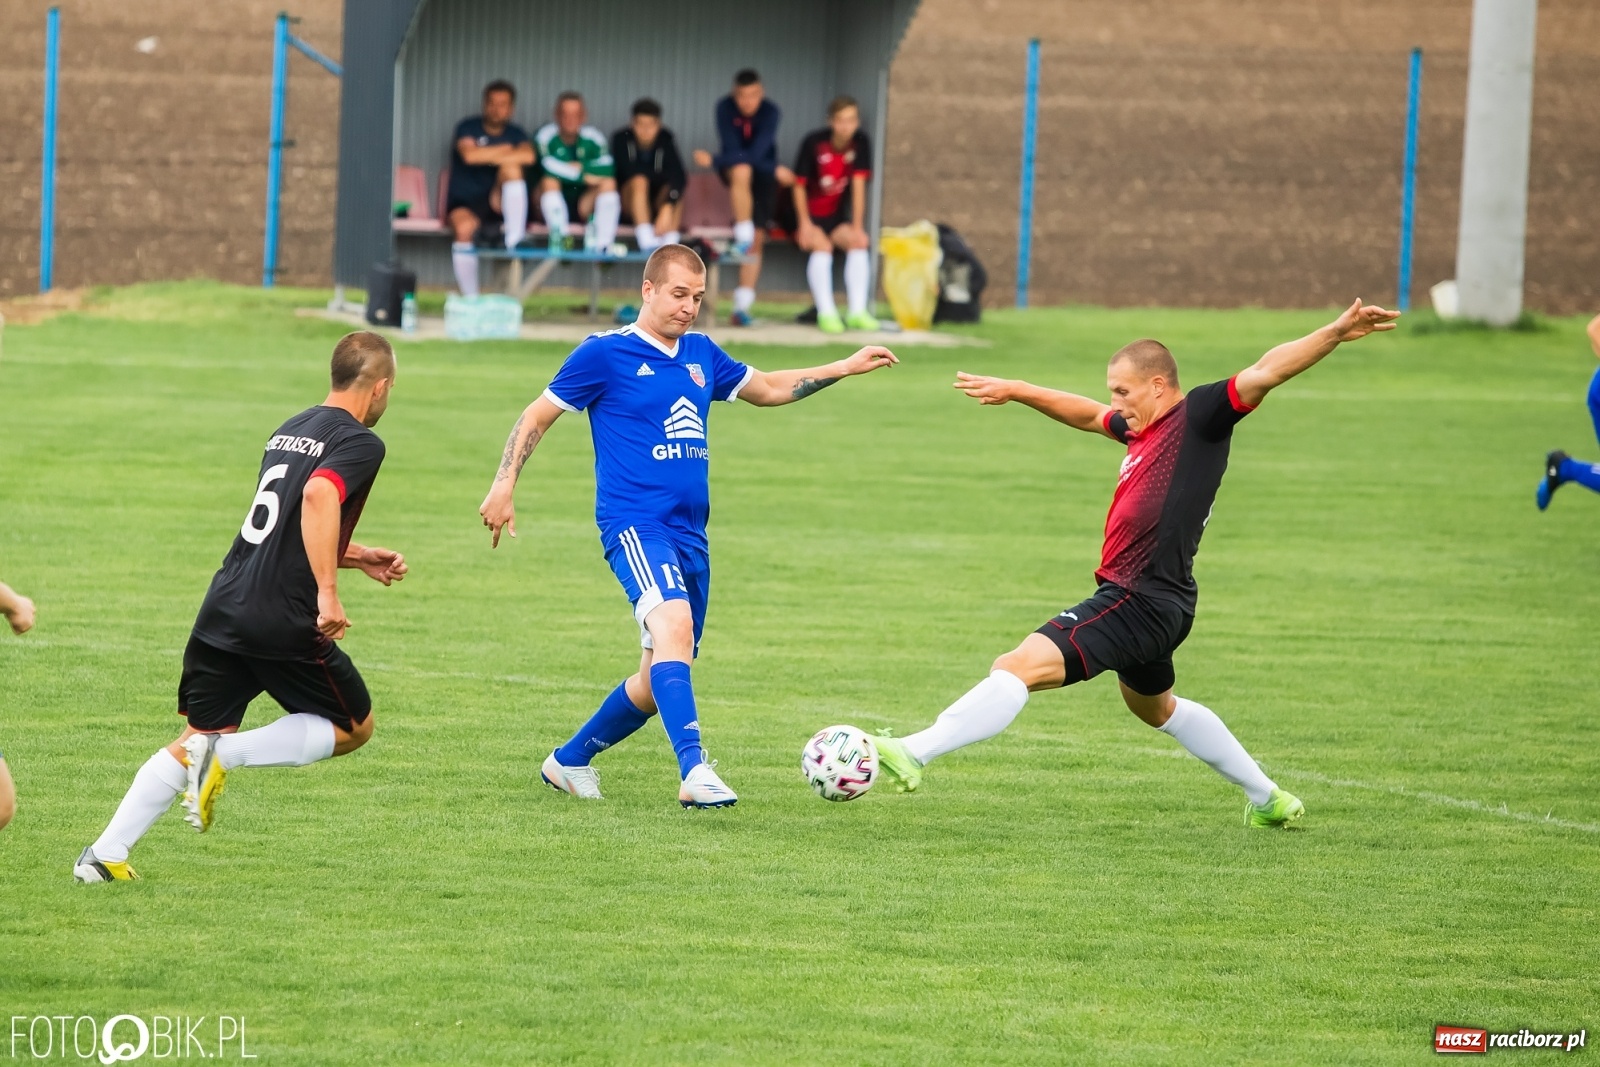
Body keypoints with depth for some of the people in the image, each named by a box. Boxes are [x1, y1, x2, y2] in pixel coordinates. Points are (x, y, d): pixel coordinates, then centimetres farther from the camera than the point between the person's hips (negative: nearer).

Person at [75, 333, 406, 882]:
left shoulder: (289, 430, 19)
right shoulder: (360, 443, -6)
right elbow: (319, 495, -27)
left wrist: (359, 558, 34)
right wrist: (328, 591, -28)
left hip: (223, 610, 7)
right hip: (285, 622, -7)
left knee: (199, 738, 17)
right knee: (354, 727, 13)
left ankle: (105, 854, 5)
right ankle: (226, 755, -8)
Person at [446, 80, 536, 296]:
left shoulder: (516, 134, 10)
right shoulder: (468, 128, 4)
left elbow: (528, 156, -14)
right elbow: (469, 155, -19)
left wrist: (488, 157, -17)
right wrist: (504, 150, -7)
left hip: (495, 203, 2)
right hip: (464, 203, -2)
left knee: (511, 166, -26)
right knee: (464, 227, -36)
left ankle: (515, 238, -33)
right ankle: (470, 297, -31)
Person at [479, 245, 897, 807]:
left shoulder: (701, 354, 16)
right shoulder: (605, 354, -2)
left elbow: (767, 388, 30)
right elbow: (538, 415, 4)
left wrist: (846, 368, 24)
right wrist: (503, 487, -5)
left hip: (689, 533, 8)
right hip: (635, 524, -8)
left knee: (662, 674, 10)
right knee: (673, 623, -32)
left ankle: (569, 760, 30)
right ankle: (694, 772, -43)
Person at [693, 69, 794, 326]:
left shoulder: (770, 112, -19)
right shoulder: (725, 108, -16)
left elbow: (757, 153, -28)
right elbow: (733, 150, -23)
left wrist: (714, 160, -31)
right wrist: (774, 170, -28)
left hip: (763, 175, 0)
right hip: (732, 169, 0)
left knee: (758, 237, -9)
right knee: (742, 170, -38)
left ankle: (742, 304, -8)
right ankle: (742, 235, -34)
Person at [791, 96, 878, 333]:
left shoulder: (860, 143, -8)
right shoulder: (814, 143, -18)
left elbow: (858, 185, -11)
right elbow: (799, 185, -11)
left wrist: (857, 227, -16)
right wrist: (805, 224, -17)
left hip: (835, 215, 4)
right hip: (808, 214, -4)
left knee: (859, 243, -21)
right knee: (823, 245, -30)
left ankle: (857, 312, -21)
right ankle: (826, 313, -32)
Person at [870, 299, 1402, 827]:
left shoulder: (1199, 416, -10)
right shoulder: (1143, 428, 15)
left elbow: (1264, 373, -21)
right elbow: (1087, 414, 33)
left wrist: (1335, 334, -33)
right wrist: (1015, 391, 38)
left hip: (1142, 601, -11)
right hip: (1141, 601, 11)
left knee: (1021, 666, -21)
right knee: (1155, 707, 32)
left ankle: (916, 752, -29)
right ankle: (1268, 799, 41)